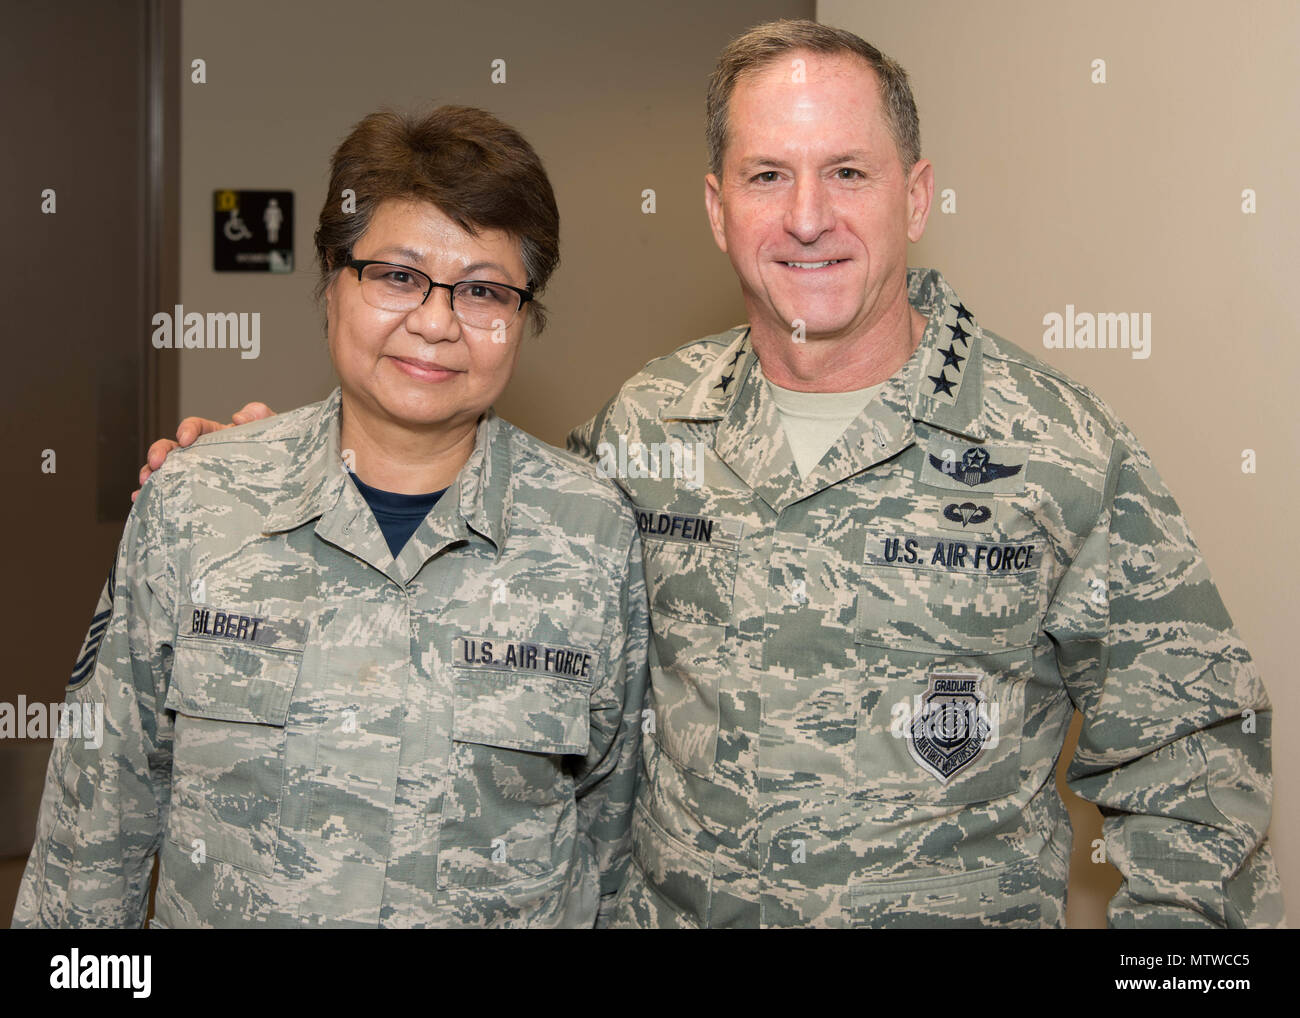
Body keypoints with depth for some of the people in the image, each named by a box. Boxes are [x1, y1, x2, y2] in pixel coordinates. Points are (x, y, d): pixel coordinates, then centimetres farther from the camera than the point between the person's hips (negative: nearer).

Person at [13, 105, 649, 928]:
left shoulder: (597, 535, -13)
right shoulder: (190, 505, -11)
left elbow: (609, 818, -3)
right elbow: (101, 808, -3)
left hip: (514, 910, 0)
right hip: (216, 909, 1)